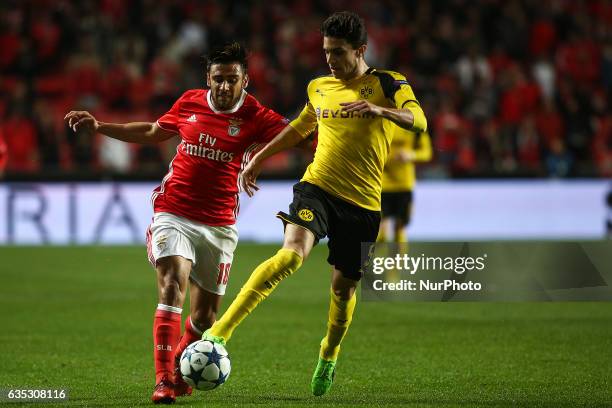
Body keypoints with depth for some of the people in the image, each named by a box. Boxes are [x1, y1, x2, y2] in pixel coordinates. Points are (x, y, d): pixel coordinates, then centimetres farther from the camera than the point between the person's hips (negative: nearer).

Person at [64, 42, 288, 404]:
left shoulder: (256, 117, -4)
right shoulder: (189, 103, 4)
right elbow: (153, 132, 22)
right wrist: (98, 126, 20)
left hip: (219, 225, 0)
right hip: (174, 214, 0)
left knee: (205, 316, 7)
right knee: (172, 287, -21)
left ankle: (180, 368, 36)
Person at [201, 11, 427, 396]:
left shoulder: (387, 84, 0)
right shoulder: (319, 87, 13)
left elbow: (419, 121, -18)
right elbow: (299, 128, 31)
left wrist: (378, 110, -35)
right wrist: (259, 159, 33)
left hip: (362, 202, -1)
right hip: (318, 187, 1)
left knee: (344, 285, 6)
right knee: (293, 253, -26)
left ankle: (329, 356, 35)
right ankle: (219, 333, -32)